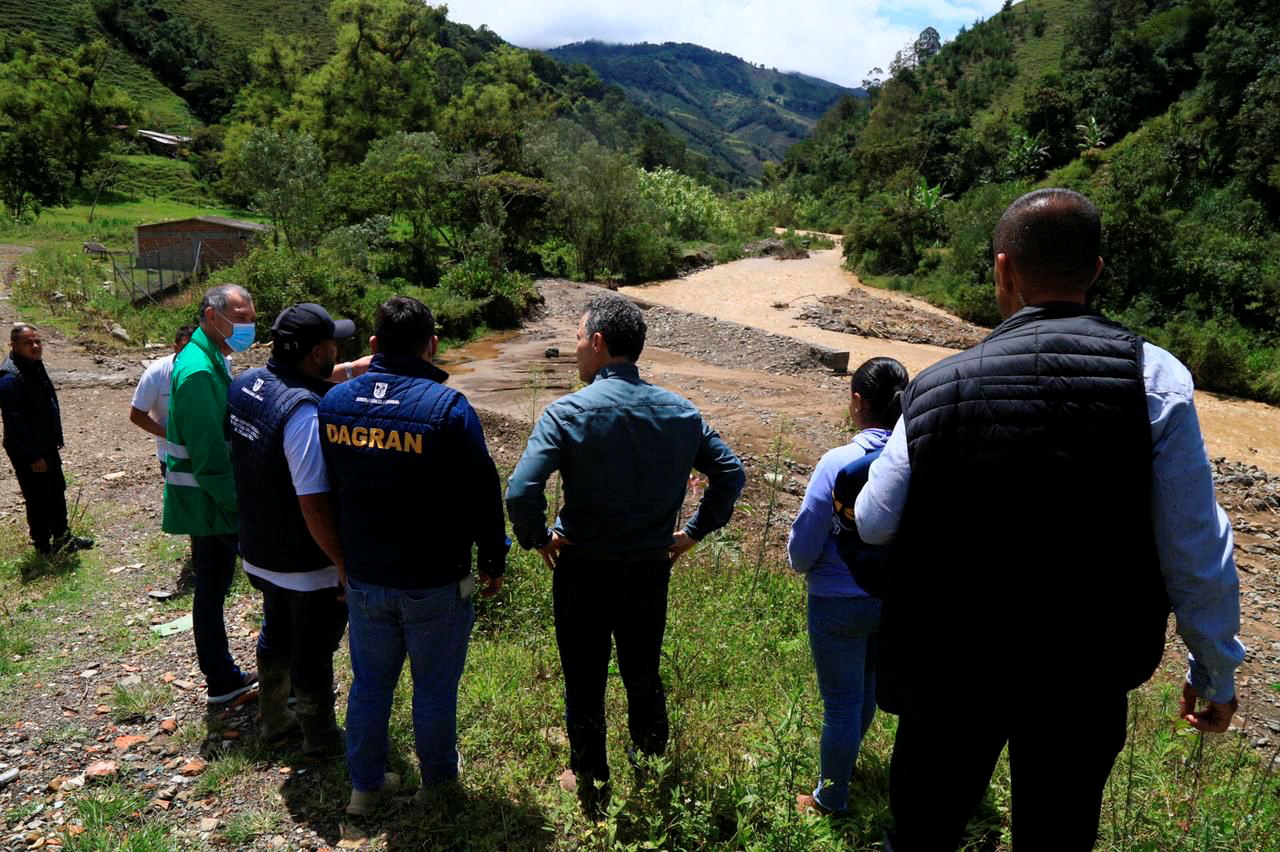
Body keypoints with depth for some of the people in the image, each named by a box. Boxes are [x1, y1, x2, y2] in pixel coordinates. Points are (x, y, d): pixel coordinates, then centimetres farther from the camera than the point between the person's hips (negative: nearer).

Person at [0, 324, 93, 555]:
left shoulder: (36, 366, 7)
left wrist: (56, 439, 18)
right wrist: (33, 457, -21)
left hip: (47, 447, 9)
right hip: (27, 453, -9)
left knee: (57, 493, 19)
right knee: (38, 499, 4)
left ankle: (62, 538, 34)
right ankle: (44, 547, 18)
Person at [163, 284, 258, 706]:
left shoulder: (208, 361, 12)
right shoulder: (200, 370, -21)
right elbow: (210, 455, -24)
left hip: (206, 500, 10)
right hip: (212, 501, -10)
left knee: (211, 588, 16)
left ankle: (221, 678, 27)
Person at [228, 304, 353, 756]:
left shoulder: (245, 384, -5)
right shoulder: (305, 413, -31)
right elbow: (314, 505, -31)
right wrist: (346, 566, -22)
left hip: (259, 551, 8)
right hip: (308, 564, -8)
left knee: (277, 633, 27)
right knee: (314, 649, 12)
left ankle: (274, 719, 46)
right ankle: (320, 736, 33)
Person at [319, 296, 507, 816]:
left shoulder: (334, 402, -3)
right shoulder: (447, 407, -21)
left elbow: (329, 486, 9)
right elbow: (482, 495, -15)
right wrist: (493, 561, -1)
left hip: (363, 577, 5)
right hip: (434, 581, -4)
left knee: (369, 682, 20)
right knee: (434, 687, 15)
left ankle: (366, 784, 36)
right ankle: (437, 781, 33)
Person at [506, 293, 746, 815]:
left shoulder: (568, 413, -18)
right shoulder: (680, 412, -4)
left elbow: (521, 493, -27)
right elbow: (730, 472, 2)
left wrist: (537, 539, -9)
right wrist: (693, 532, 8)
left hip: (583, 571, -4)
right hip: (651, 571, 4)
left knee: (584, 683, 16)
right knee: (644, 677, 23)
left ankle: (590, 785, 33)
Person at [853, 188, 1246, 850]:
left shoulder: (936, 387, -11)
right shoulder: (1153, 379, -12)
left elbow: (872, 524, -4)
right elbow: (1196, 555, -8)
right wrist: (1215, 671, 7)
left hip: (948, 670, 0)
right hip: (1087, 677, 1)